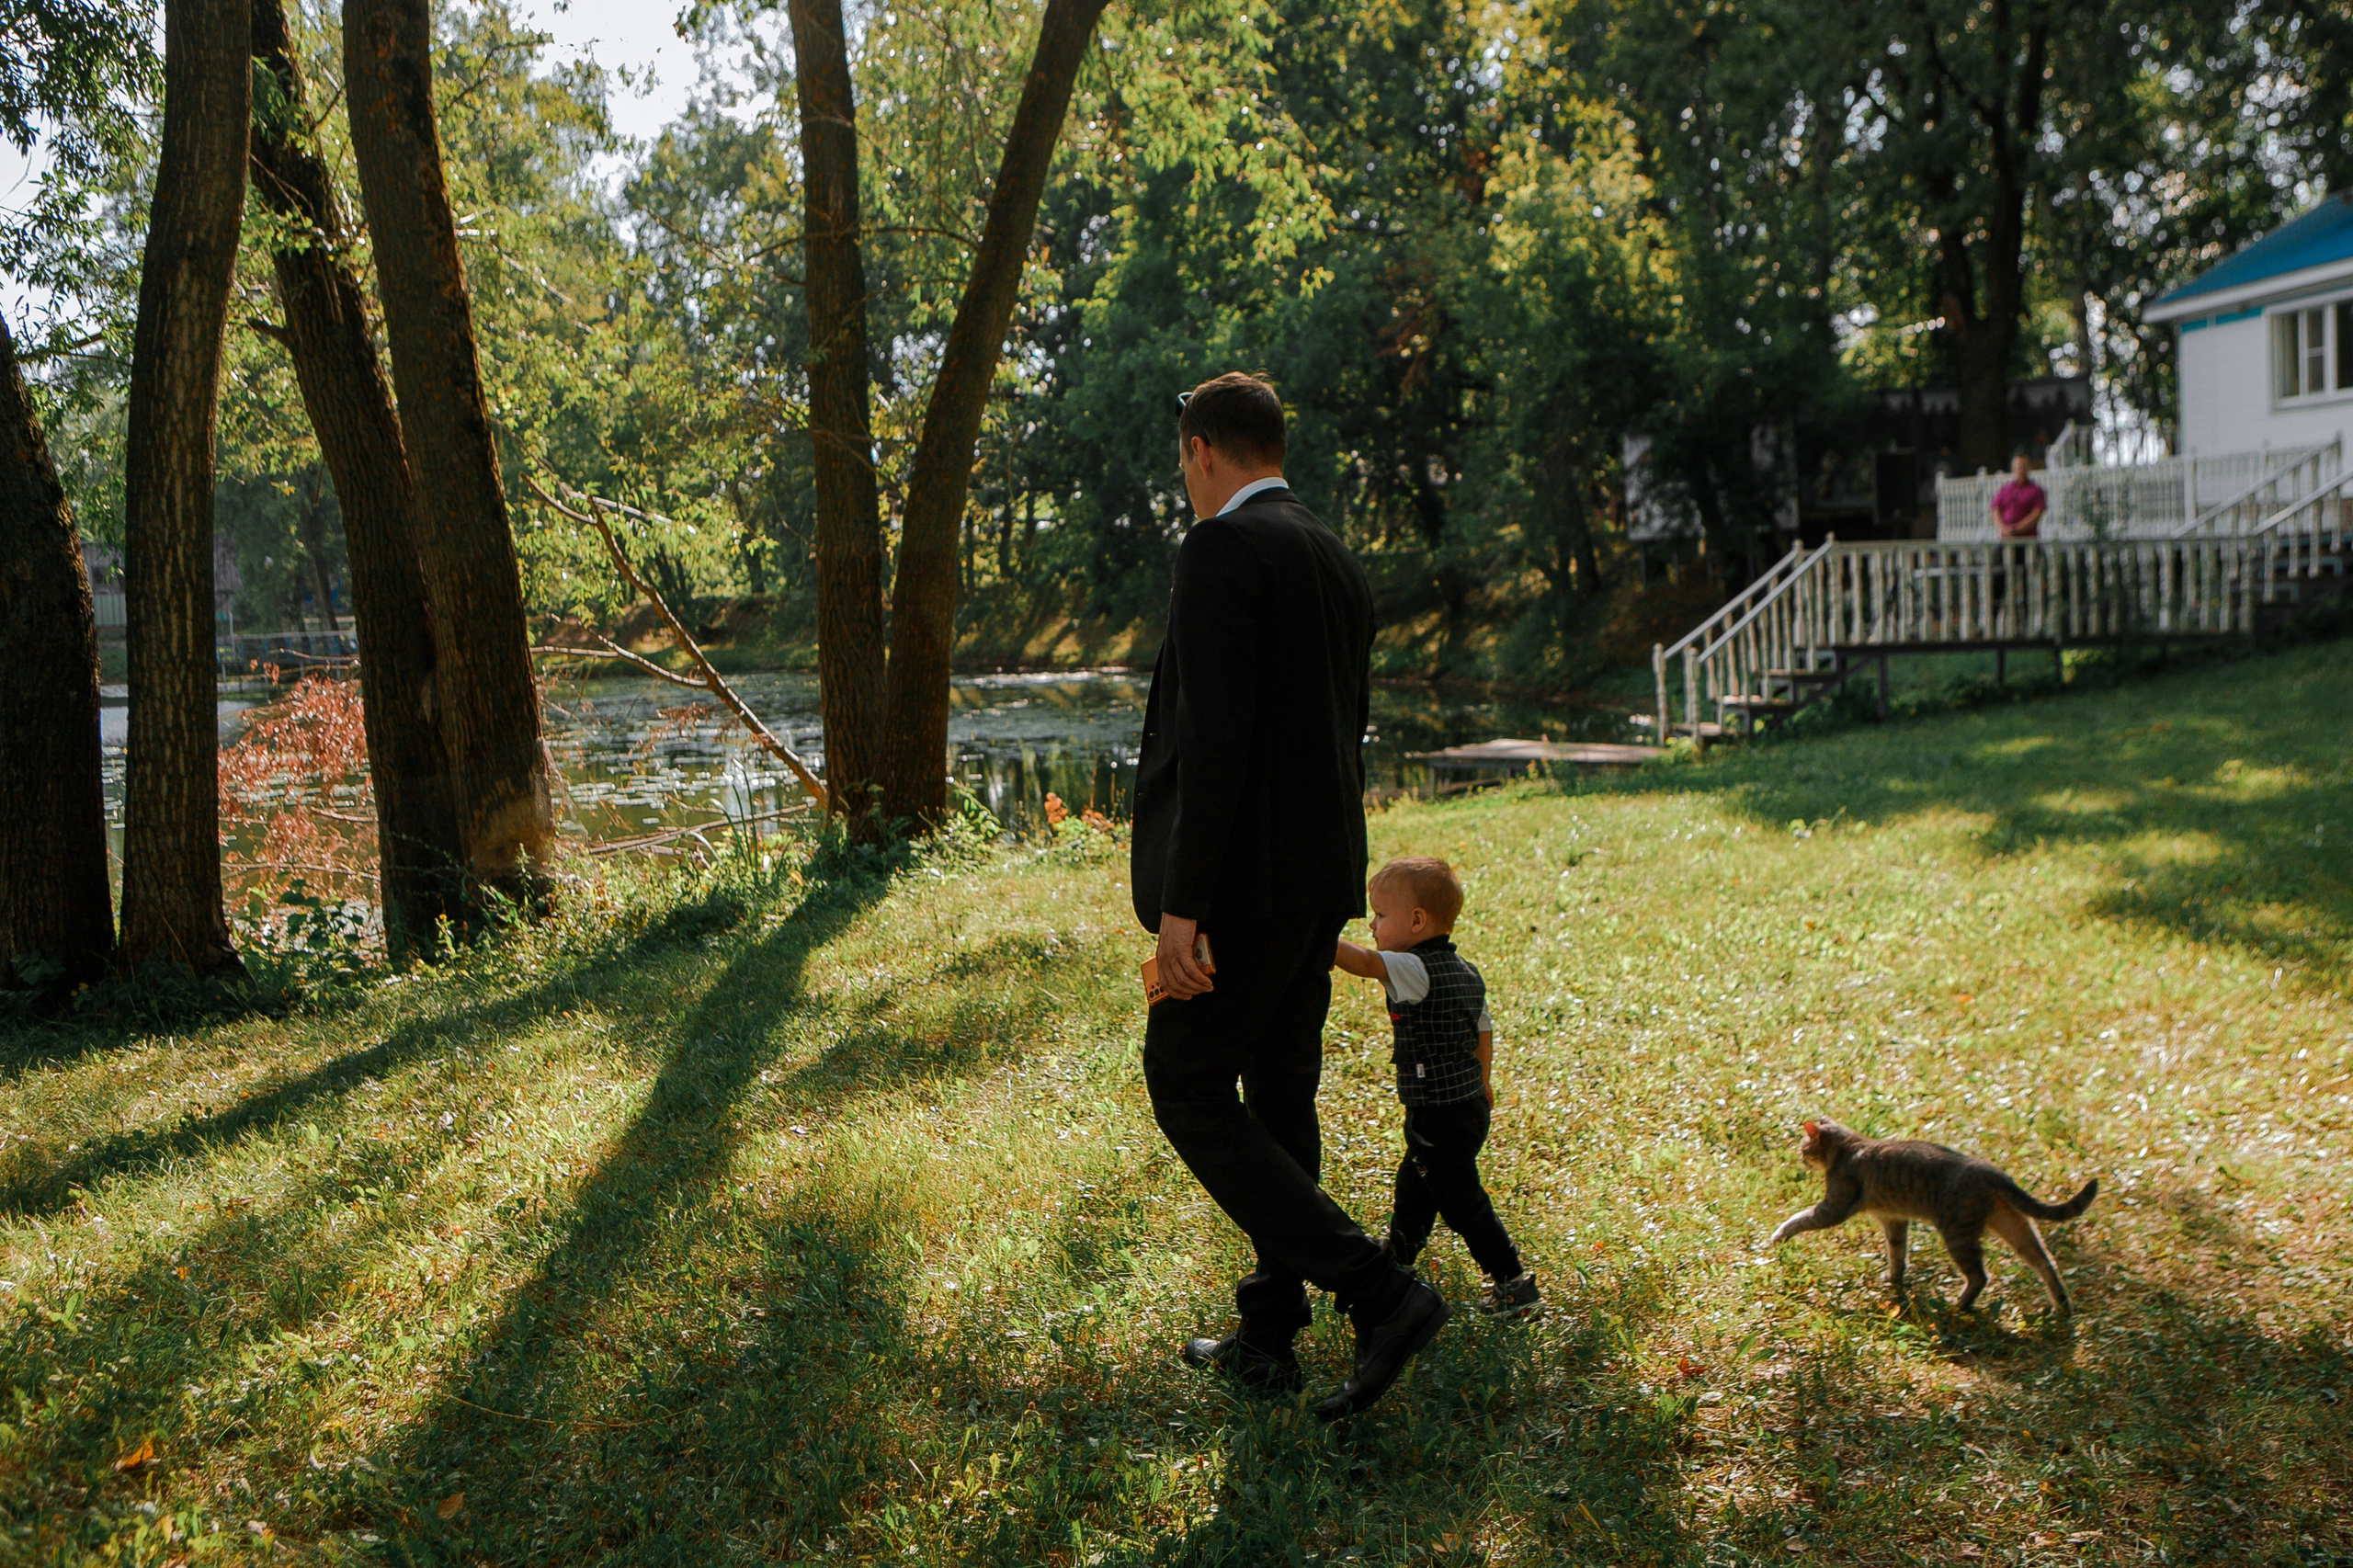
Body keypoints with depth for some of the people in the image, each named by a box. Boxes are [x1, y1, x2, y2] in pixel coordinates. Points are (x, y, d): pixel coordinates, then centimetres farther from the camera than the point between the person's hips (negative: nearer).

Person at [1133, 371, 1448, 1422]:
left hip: (1244, 878, -9)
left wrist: (1181, 906, -21)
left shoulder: (1220, 552, -14)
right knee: (1279, 1101, 15)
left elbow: (1215, 737, -23)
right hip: (1322, 877, 9)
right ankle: (1267, 1338, 25)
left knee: (1189, 1093, 0)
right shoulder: (1336, 562, 14)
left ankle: (1379, 1295, -7)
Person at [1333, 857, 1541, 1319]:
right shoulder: (1466, 972, 6)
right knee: (1413, 1182, 25)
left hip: (1440, 1115, -10)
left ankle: (1513, 1284, 8)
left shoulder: (1416, 970, -22)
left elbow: (1361, 961, -35)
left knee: (1459, 1199, 1)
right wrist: (1483, 1082, 29)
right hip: (1469, 1103, 10)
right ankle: (1395, 1260, 43)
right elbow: (1484, 1033, 15)